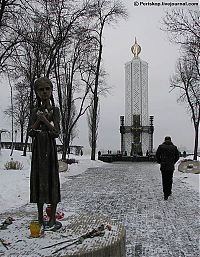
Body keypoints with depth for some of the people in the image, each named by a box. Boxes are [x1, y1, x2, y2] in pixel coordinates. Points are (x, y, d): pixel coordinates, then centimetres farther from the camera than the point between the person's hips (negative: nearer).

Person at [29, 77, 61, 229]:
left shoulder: (55, 110, 1)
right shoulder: (35, 111, 9)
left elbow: (57, 132, -7)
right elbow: (31, 133, 1)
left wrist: (45, 120, -16)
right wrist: (38, 121, -13)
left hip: (50, 148, -3)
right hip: (38, 148, 3)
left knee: (51, 179, -2)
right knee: (38, 179, 6)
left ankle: (53, 216, 8)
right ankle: (40, 216, 17)